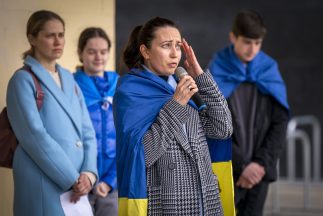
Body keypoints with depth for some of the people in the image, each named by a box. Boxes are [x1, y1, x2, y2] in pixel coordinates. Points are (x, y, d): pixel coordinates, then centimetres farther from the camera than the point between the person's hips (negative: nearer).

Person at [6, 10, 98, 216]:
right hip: (45, 185, -6)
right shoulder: (23, 80, -5)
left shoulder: (69, 79, 15)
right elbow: (35, 136, -14)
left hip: (78, 184, 6)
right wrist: (72, 179, -16)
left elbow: (87, 130, 11)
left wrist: (89, 172, -5)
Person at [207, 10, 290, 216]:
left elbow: (280, 123, 3)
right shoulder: (217, 73, -3)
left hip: (259, 170, 3)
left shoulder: (270, 72, 6)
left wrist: (261, 162, -9)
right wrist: (241, 165, -14)